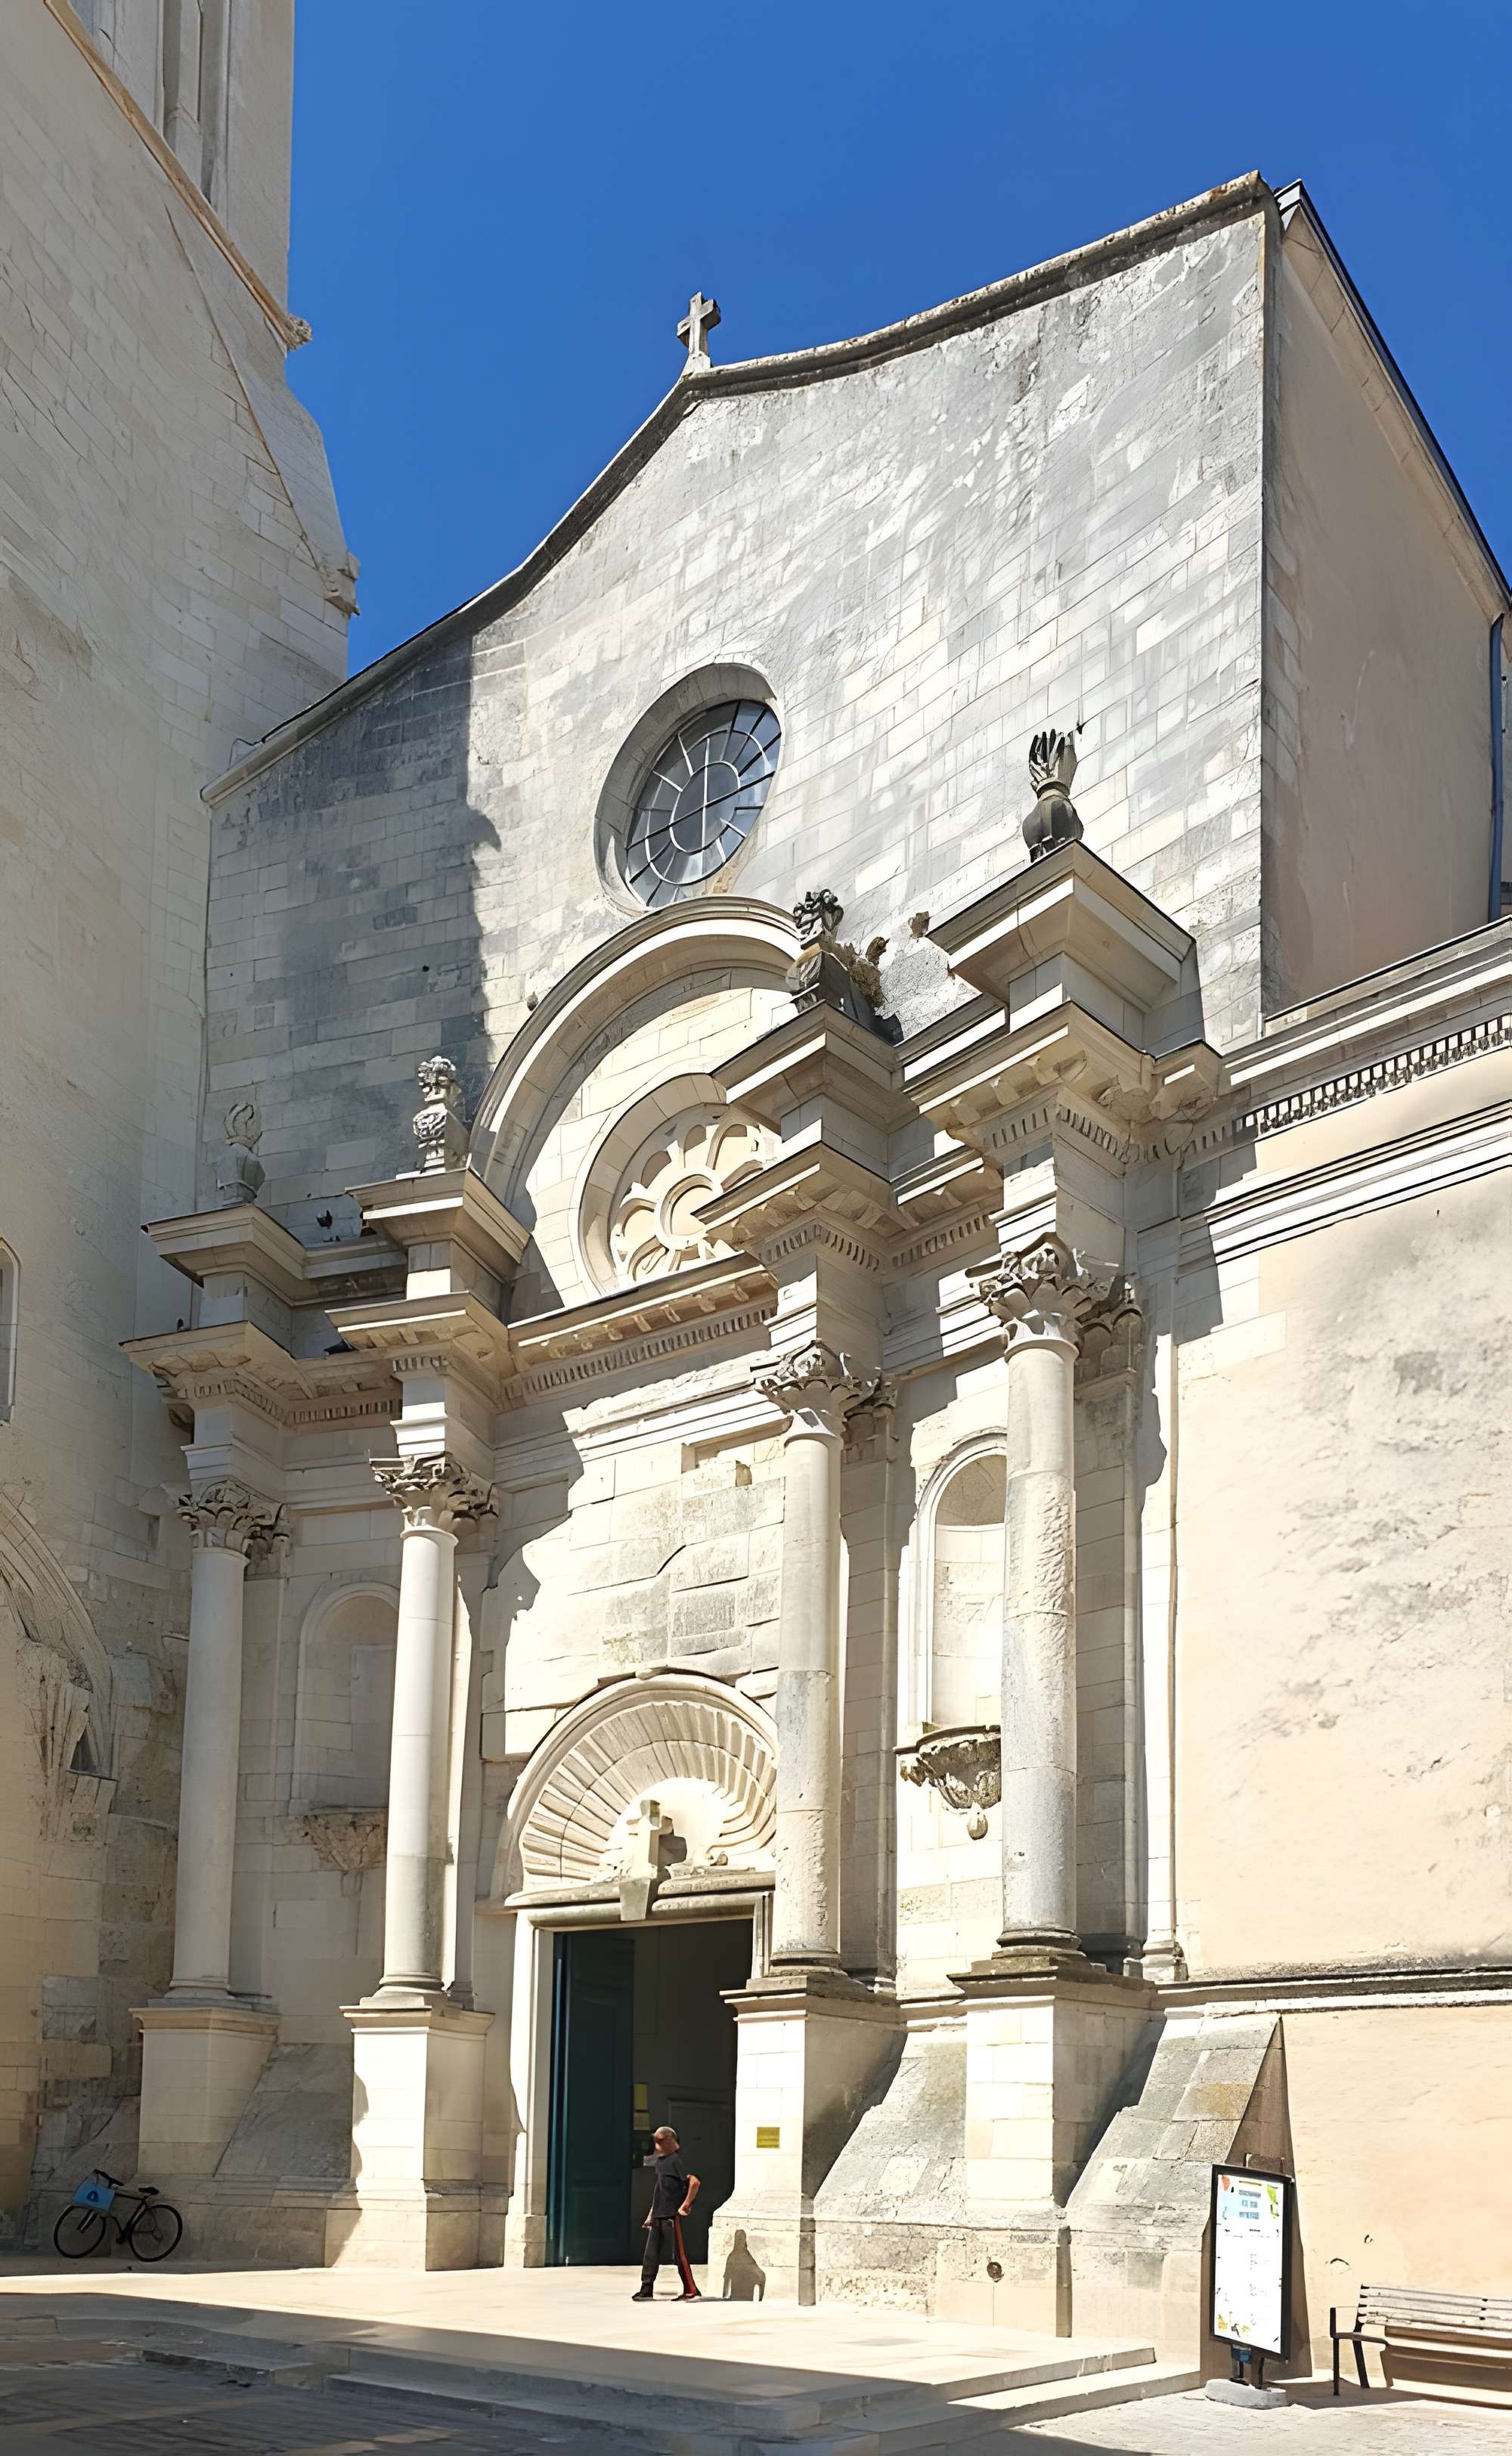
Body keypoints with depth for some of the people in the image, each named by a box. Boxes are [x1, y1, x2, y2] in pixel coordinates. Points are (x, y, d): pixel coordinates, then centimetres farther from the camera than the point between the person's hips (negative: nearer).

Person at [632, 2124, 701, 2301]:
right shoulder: (660, 2161, 16)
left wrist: (685, 2205, -20)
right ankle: (646, 2289, 15)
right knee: (651, 2252, 9)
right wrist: (652, 2212, 22)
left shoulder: (677, 2159, -13)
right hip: (658, 2216, 9)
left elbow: (694, 2182, -24)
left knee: (679, 2253, -5)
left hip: (672, 2215, -9)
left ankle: (692, 2292, 1)